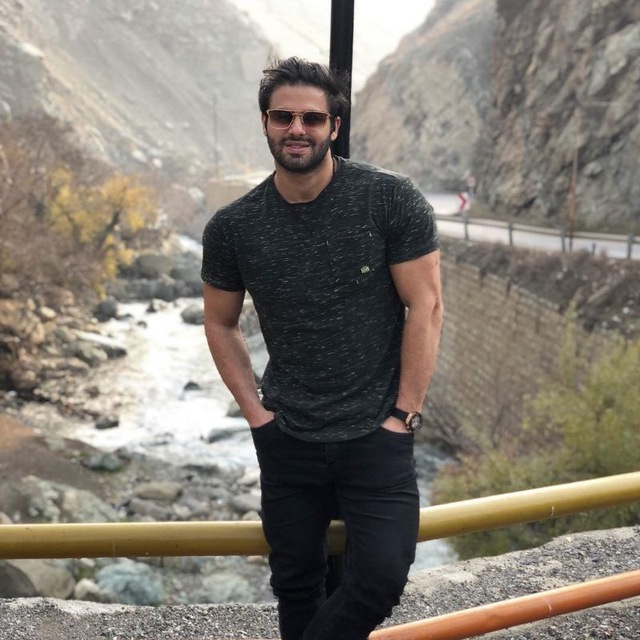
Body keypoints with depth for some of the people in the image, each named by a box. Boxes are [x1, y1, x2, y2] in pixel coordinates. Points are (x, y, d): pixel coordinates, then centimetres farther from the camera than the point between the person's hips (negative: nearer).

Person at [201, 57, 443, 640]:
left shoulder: (391, 200, -9)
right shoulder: (232, 228, -2)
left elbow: (425, 307, -7)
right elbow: (221, 323, 11)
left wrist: (404, 414, -9)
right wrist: (255, 412, 1)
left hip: (376, 435, -2)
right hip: (287, 440, 2)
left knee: (382, 576, -8)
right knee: (296, 583, 14)